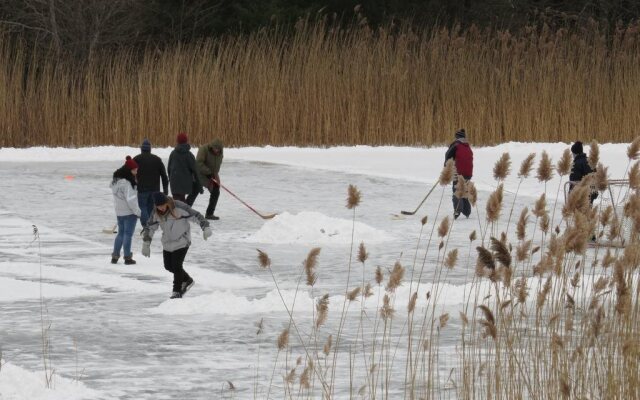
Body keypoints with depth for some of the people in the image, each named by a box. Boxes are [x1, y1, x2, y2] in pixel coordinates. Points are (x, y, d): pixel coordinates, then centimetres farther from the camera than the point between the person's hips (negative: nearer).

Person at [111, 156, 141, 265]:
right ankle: (127, 257, 4)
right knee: (128, 234, 0)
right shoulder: (126, 182, -21)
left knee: (121, 233, 17)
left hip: (119, 212, 8)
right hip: (129, 212, -8)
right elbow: (131, 199, -22)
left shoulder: (116, 180, 7)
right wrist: (138, 211, -14)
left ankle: (115, 256, 18)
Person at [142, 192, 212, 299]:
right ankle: (187, 280, 32)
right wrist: (146, 244, 5)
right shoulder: (156, 213, -6)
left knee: (176, 265, -10)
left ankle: (177, 291, 5)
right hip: (167, 243, 6)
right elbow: (150, 228, 6)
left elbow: (195, 216, -18)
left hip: (182, 242, -6)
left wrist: (205, 227, -23)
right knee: (168, 266, 9)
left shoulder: (179, 207, -22)